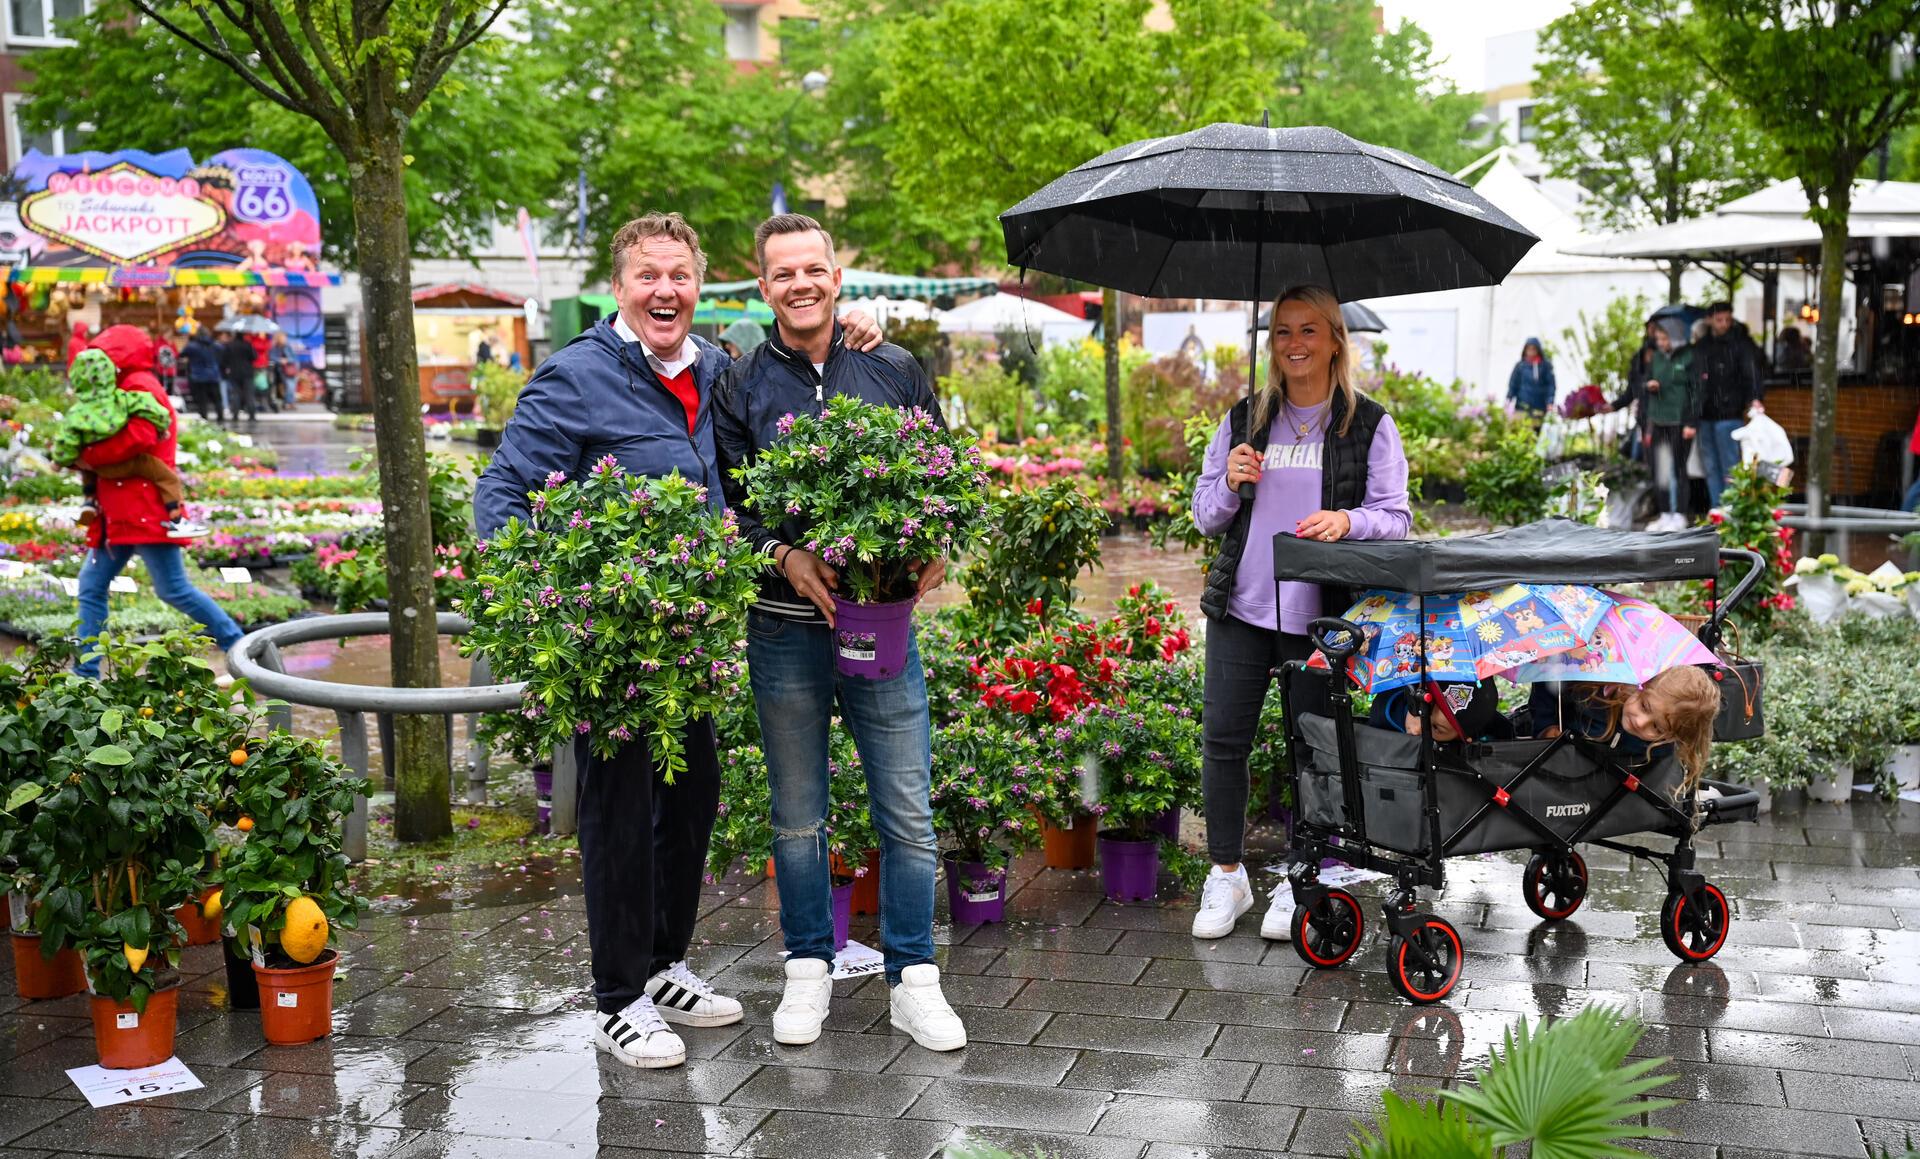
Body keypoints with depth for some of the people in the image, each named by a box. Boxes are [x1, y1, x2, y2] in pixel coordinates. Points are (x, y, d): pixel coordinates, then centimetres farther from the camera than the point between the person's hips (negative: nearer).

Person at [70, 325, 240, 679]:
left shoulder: (139, 387, -8)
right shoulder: (124, 391, 22)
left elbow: (138, 436, -23)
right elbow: (113, 439, 17)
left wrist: (89, 457, -14)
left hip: (145, 510, -10)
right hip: (118, 511, 10)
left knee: (174, 590, -9)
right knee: (91, 586, 7)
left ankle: (239, 647, 1)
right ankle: (86, 672, 8)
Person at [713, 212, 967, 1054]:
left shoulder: (896, 371, 6)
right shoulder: (741, 386, 4)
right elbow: (722, 503, 2)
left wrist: (932, 552, -7)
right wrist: (783, 555, -14)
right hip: (785, 629, 0)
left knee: (908, 812, 2)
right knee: (798, 816, 11)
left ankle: (913, 979, 15)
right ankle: (809, 970, 26)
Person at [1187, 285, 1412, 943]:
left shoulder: (1369, 426, 2)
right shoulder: (1243, 420, 10)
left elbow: (1395, 517, 0)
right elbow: (1206, 516, 14)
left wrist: (1347, 521, -20)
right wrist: (1230, 485, -7)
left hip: (1321, 612, -2)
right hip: (1241, 606, 3)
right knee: (1223, 739, 2)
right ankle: (1226, 876, 18)